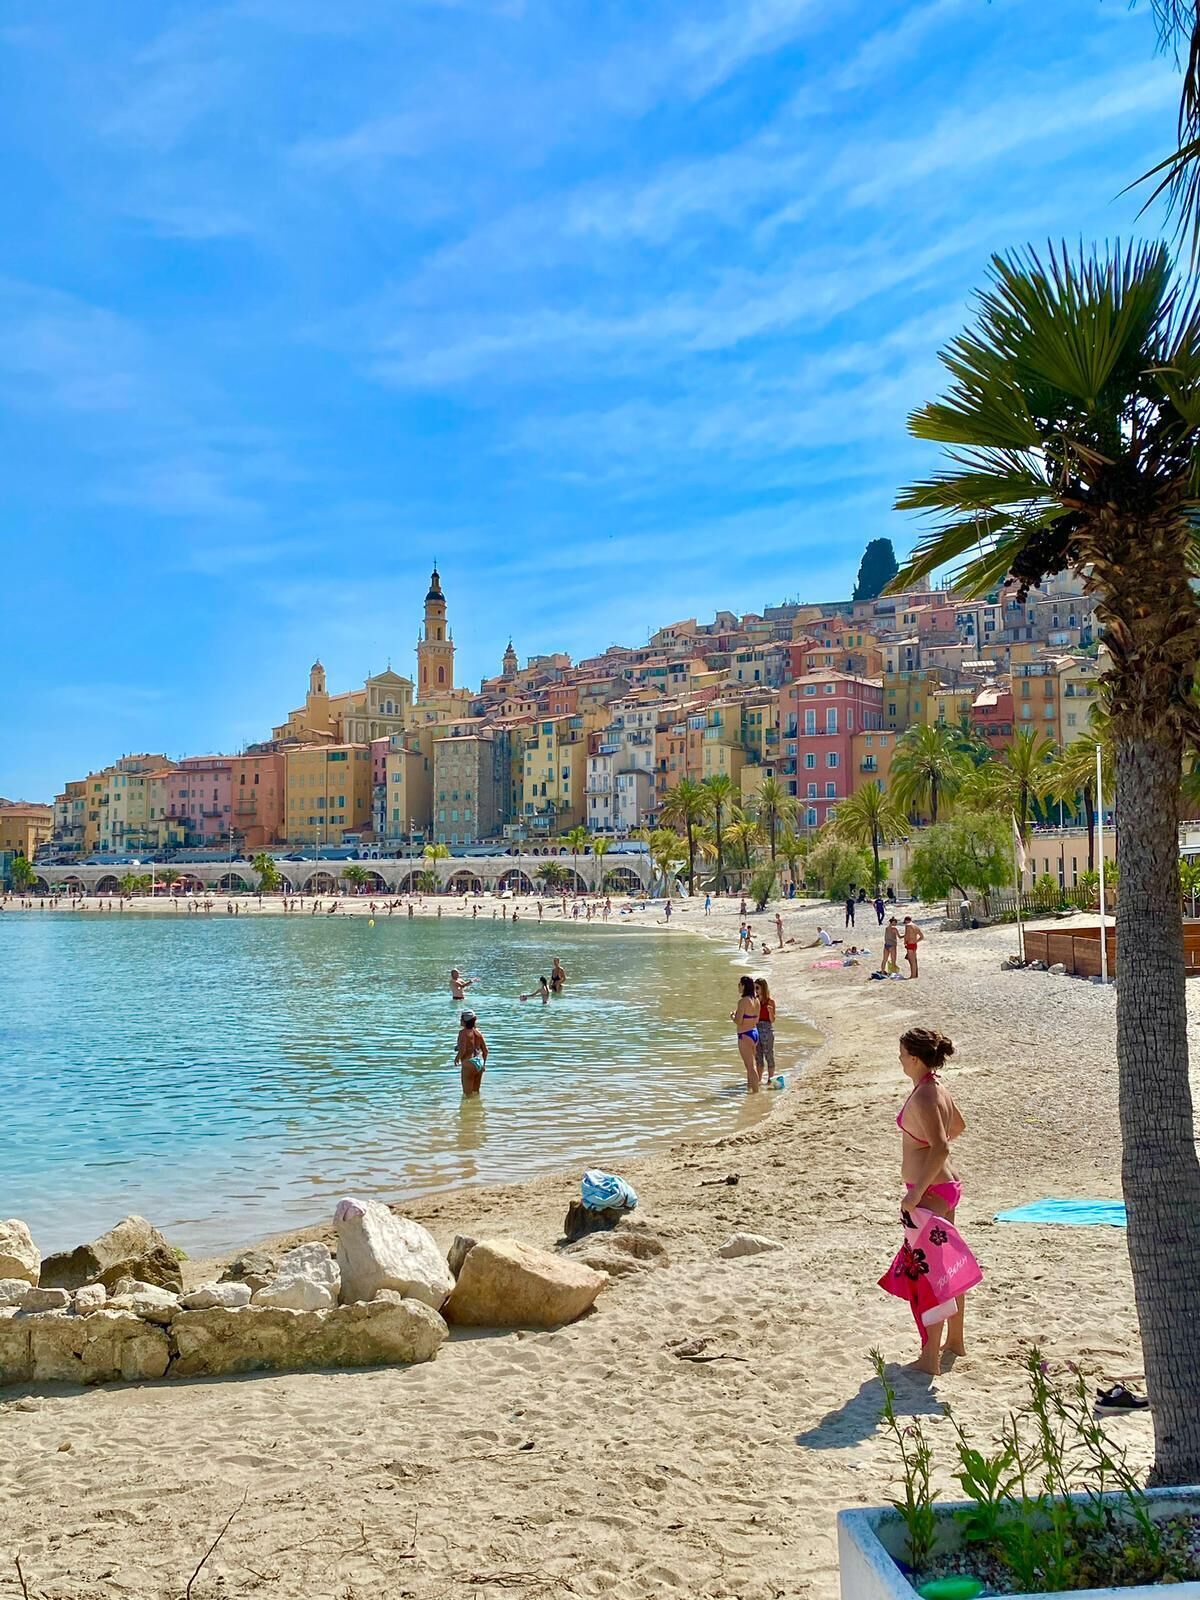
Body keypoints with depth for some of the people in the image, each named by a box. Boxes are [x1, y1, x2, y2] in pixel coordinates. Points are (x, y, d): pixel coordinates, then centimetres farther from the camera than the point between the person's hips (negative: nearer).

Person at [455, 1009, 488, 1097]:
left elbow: (462, 1050, -19)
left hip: (469, 1064, -7)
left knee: (467, 1093, 1)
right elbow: (485, 1050, 10)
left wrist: (456, 1059, 0)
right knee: (476, 1092, 18)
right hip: (479, 1062, 7)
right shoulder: (478, 1032, 8)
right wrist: (483, 1064, 22)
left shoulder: (463, 1032, -11)